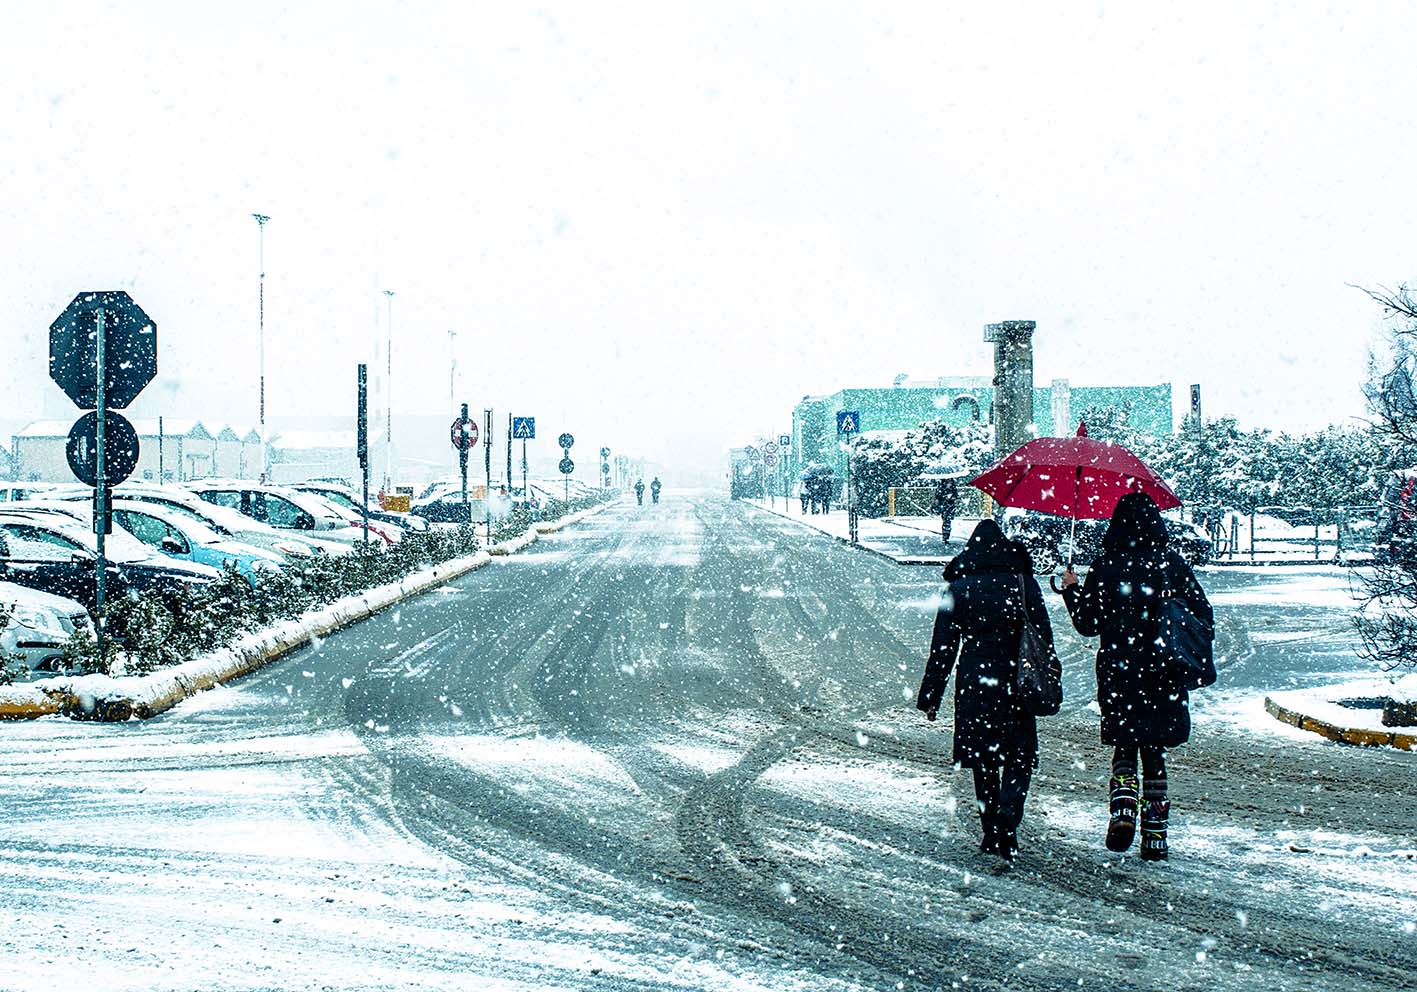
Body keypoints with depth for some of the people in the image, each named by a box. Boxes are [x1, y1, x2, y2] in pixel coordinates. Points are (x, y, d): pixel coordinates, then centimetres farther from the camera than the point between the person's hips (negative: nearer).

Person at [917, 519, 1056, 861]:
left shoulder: (957, 587, 2)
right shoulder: (1023, 581, 3)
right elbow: (1044, 635, 2)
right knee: (1020, 756, 7)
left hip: (974, 682, 0)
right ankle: (1008, 812, -18)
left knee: (982, 759, 12)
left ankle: (992, 833, 14)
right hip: (1017, 682, 0)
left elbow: (942, 649, 1)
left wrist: (930, 697, 6)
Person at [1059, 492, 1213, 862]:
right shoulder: (1174, 565, -1)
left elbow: (1088, 623, -2)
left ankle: (1123, 808, -12)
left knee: (1124, 749, 13)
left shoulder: (1105, 567, -6)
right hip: (1164, 679, 2)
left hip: (1118, 676, -1)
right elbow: (1204, 616, 2)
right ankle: (1155, 837, 8)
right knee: (1154, 752, 10)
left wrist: (1071, 589, 14)